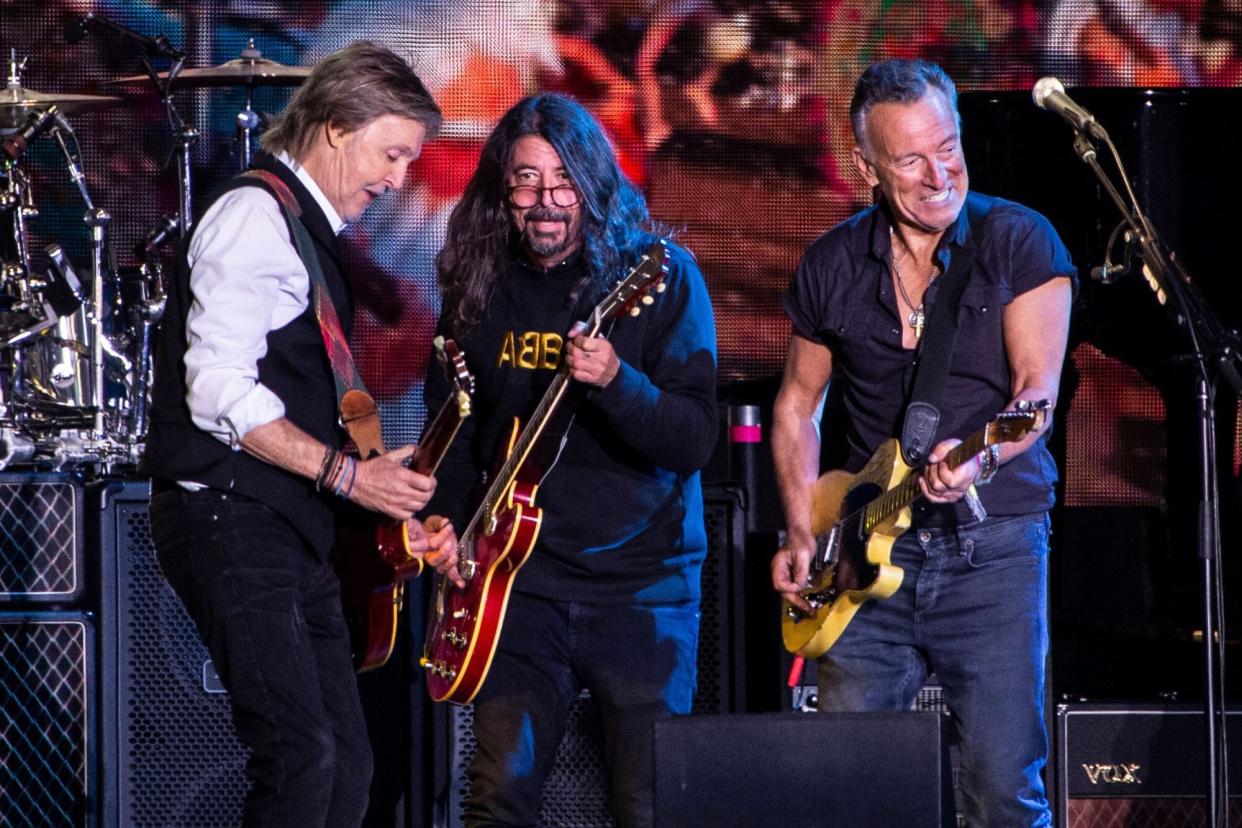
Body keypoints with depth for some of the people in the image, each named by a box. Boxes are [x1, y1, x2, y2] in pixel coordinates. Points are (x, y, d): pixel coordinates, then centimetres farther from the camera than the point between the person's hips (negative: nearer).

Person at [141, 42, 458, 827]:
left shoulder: (314, 233, 20)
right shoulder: (256, 216, -10)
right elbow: (218, 393, -20)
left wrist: (398, 513, 15)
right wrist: (346, 473, -18)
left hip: (290, 527, 10)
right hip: (229, 521, -10)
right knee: (301, 756, -18)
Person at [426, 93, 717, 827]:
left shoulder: (661, 276, -7)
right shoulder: (480, 287, 5)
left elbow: (696, 440, -14)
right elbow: (455, 429, 18)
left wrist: (616, 381, -31)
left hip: (643, 580, -3)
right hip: (522, 579, 3)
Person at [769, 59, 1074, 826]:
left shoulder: (1019, 241, -2)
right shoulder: (832, 265, 8)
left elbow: (1039, 387, -10)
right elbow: (799, 405, 17)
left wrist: (980, 458, -30)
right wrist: (802, 532, 5)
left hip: (993, 542, -3)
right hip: (870, 555, 3)